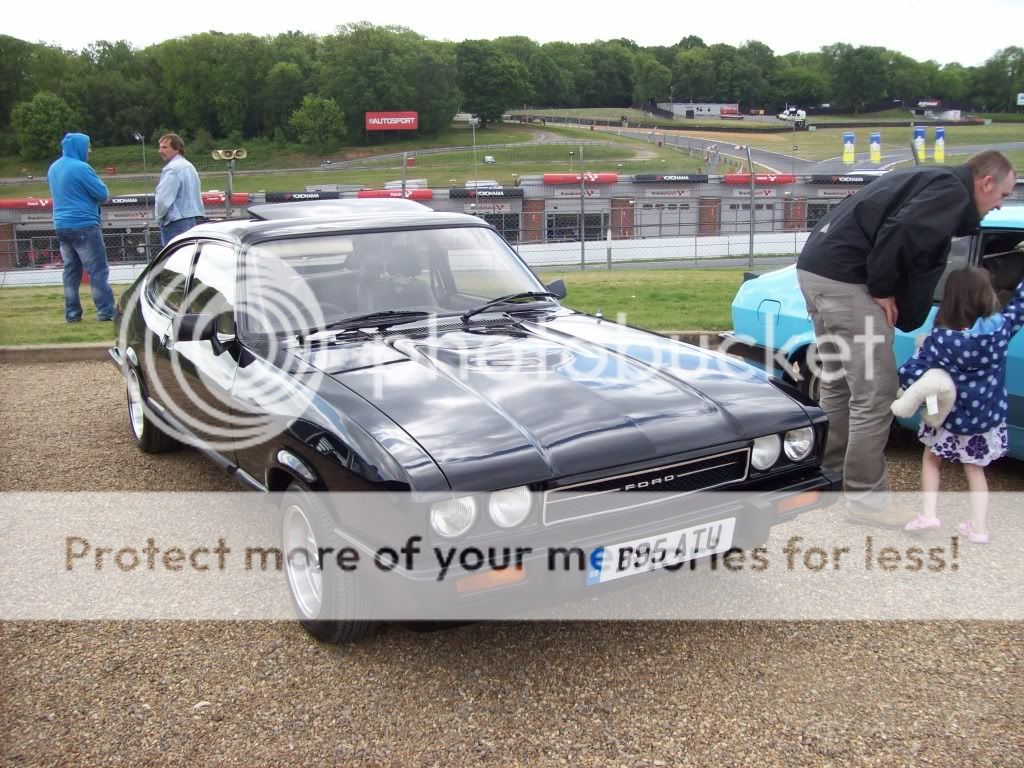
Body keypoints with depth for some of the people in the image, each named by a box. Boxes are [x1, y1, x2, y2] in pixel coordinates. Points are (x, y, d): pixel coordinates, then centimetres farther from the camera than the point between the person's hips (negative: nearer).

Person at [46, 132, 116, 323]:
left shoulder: (53, 168, 13)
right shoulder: (80, 168, -14)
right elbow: (102, 193, -13)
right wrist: (95, 184, 7)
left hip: (61, 226, 8)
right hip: (84, 226, -8)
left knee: (71, 270, 11)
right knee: (98, 270, -5)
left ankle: (72, 313, 11)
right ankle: (106, 312, -7)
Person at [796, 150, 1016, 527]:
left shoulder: (929, 180, 27)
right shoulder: (952, 191, -4)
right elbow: (900, 233, -20)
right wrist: (882, 291, -10)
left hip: (815, 267, 10)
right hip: (844, 279, -10)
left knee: (837, 384, 19)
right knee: (874, 393, -4)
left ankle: (832, 476, 29)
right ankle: (864, 497, 4)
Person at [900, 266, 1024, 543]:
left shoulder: (940, 339, -23)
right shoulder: (1001, 327, -14)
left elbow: (908, 375, -25)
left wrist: (923, 349, -7)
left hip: (951, 422, -3)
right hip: (989, 421, 3)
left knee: (931, 459, 22)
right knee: (975, 469, 22)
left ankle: (928, 513, 11)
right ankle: (978, 526, 18)